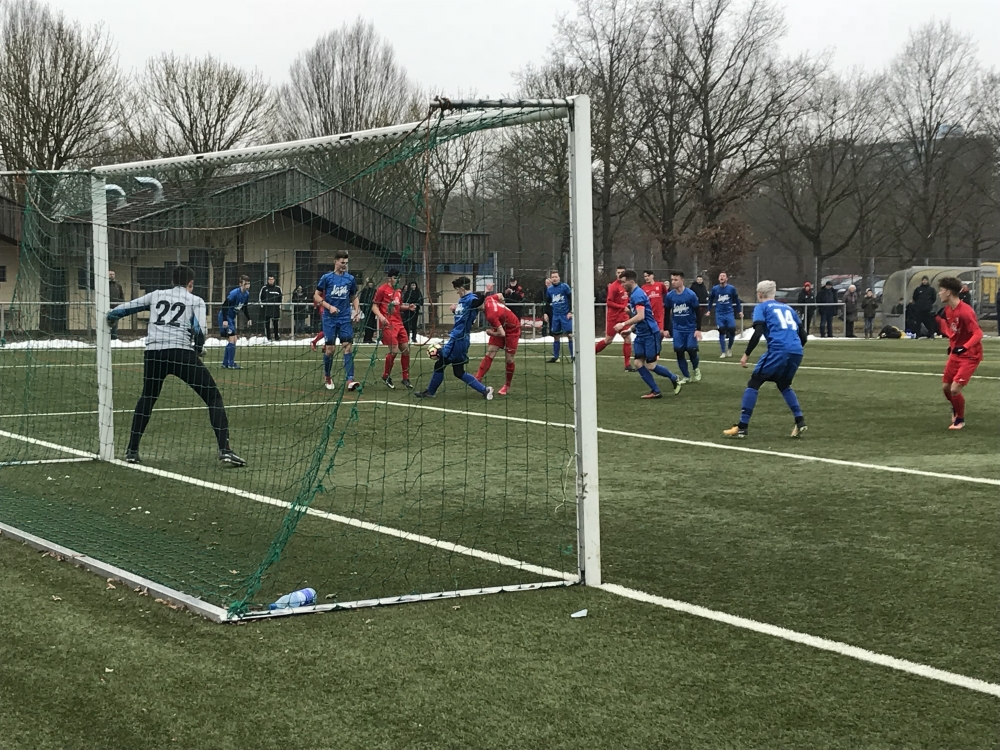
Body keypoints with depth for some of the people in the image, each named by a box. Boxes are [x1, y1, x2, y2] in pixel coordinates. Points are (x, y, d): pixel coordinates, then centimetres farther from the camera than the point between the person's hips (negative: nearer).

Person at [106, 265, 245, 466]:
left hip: (153, 353, 4)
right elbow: (200, 330, -4)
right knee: (213, 397, 6)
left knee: (147, 398, 27)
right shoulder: (195, 301, 13)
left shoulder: (156, 295, 21)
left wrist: (111, 317, 44)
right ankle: (225, 450, -6)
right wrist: (198, 349, 16)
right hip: (181, 352, -3)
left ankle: (132, 451, 26)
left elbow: (123, 309, 22)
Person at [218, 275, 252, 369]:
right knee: (232, 340, -12)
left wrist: (248, 319, 12)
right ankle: (231, 364, -5)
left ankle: (225, 364, 17)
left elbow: (244, 308, 17)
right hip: (225, 317, -9)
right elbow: (224, 306, -24)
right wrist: (225, 320, -30)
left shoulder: (246, 294, 2)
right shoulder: (234, 293, -23)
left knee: (232, 341, 9)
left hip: (232, 317, 9)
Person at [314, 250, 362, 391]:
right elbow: (317, 296, 2)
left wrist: (357, 311, 1)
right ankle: (327, 377, 21)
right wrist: (329, 307, -11)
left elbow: (354, 297, 16)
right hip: (330, 318, -2)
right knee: (330, 348, 1)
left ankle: (350, 380, -15)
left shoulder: (350, 279, 6)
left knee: (348, 346, -9)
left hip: (345, 318, 2)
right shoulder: (326, 278, -2)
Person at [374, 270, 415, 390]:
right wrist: (380, 316, -21)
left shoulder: (398, 291, 16)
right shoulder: (382, 290, -5)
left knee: (406, 349, 4)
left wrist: (407, 307, 6)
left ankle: (406, 379, 13)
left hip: (398, 323, 7)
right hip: (388, 324, -7)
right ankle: (386, 376, 9)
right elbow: (375, 306, -4)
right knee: (394, 350, -12)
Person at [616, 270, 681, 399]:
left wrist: (623, 324, -27)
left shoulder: (637, 294, -20)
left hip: (650, 334, -10)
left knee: (650, 366, -2)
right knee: (639, 364, 3)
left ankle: (674, 379, 20)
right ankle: (655, 391, 7)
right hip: (641, 335, 10)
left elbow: (640, 316, -31)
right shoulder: (633, 294, 11)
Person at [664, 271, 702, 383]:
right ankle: (686, 377, 12)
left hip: (691, 328, -3)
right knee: (679, 352, -2)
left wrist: (698, 329, -11)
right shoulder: (670, 296, -4)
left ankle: (696, 369, 24)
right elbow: (666, 312, 8)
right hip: (677, 329, 3)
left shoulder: (691, 295, -13)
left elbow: (698, 312, -7)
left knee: (691, 350, -8)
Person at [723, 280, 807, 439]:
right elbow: (803, 336, 22)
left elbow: (758, 333, -4)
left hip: (778, 350, -6)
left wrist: (746, 354, 1)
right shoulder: (788, 308, 27)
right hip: (797, 352, 6)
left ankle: (742, 427, 0)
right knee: (784, 385, 27)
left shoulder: (761, 307, 11)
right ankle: (800, 422, 13)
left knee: (753, 383, 4)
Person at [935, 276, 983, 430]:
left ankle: (960, 420, 11)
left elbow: (978, 334, -27)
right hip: (955, 353, 8)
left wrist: (964, 347, -38)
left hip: (970, 355, -8)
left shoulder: (965, 311, -25)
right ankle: (956, 408, 42)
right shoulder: (948, 310, 1)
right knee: (946, 387, 11)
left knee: (955, 389, -13)